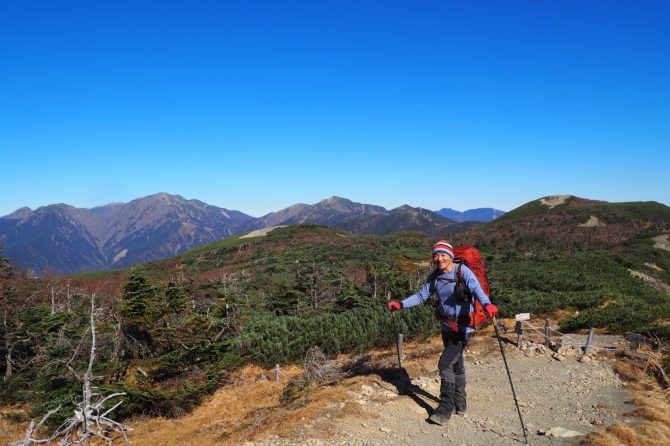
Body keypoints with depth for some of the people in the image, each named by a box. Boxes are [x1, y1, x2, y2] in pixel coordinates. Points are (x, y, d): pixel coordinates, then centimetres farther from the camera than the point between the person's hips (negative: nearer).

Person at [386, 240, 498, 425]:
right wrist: (401, 304, -6)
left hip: (463, 326, -6)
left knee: (445, 364, -12)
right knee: (456, 365, 19)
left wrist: (487, 304, -50)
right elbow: (421, 296, 5)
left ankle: (445, 409, -1)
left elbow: (476, 290, -30)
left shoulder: (463, 271, -16)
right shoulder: (434, 277, 2)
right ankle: (460, 403, 35)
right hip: (447, 325, 7)